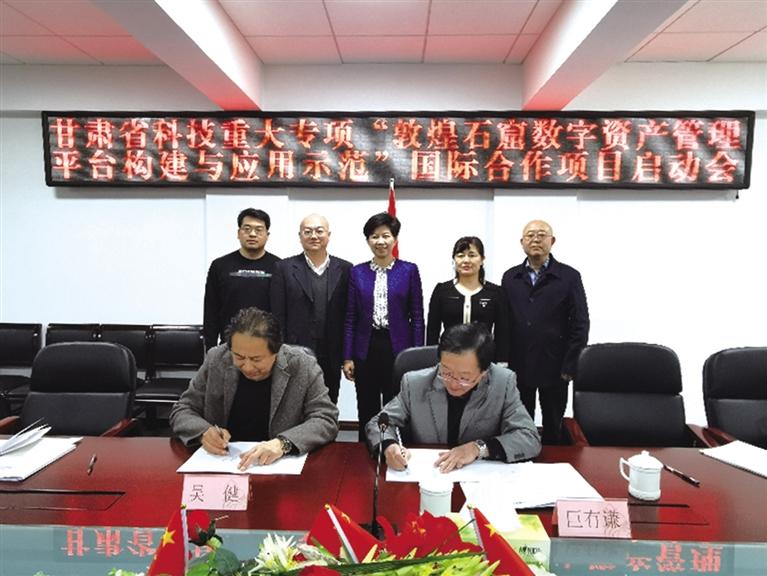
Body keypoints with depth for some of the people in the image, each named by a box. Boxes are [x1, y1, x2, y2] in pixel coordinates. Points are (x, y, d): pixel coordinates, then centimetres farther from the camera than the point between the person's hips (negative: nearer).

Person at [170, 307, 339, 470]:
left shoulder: (302, 365, -10)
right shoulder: (215, 359, -3)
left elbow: (327, 420, -12)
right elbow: (182, 411, 5)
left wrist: (283, 443, -27)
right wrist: (204, 432, -16)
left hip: (280, 466, -2)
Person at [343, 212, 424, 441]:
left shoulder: (409, 270, 1)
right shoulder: (357, 272, 6)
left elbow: (417, 317, 1)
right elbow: (350, 318, 6)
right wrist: (347, 357, 1)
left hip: (398, 350, -2)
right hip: (366, 351, 2)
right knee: (367, 416, 11)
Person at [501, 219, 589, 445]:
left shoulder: (569, 276, -2)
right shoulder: (510, 277, 6)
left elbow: (580, 325, -4)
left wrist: (570, 367, -8)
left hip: (555, 367, -2)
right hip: (517, 367, 2)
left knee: (553, 429, 13)